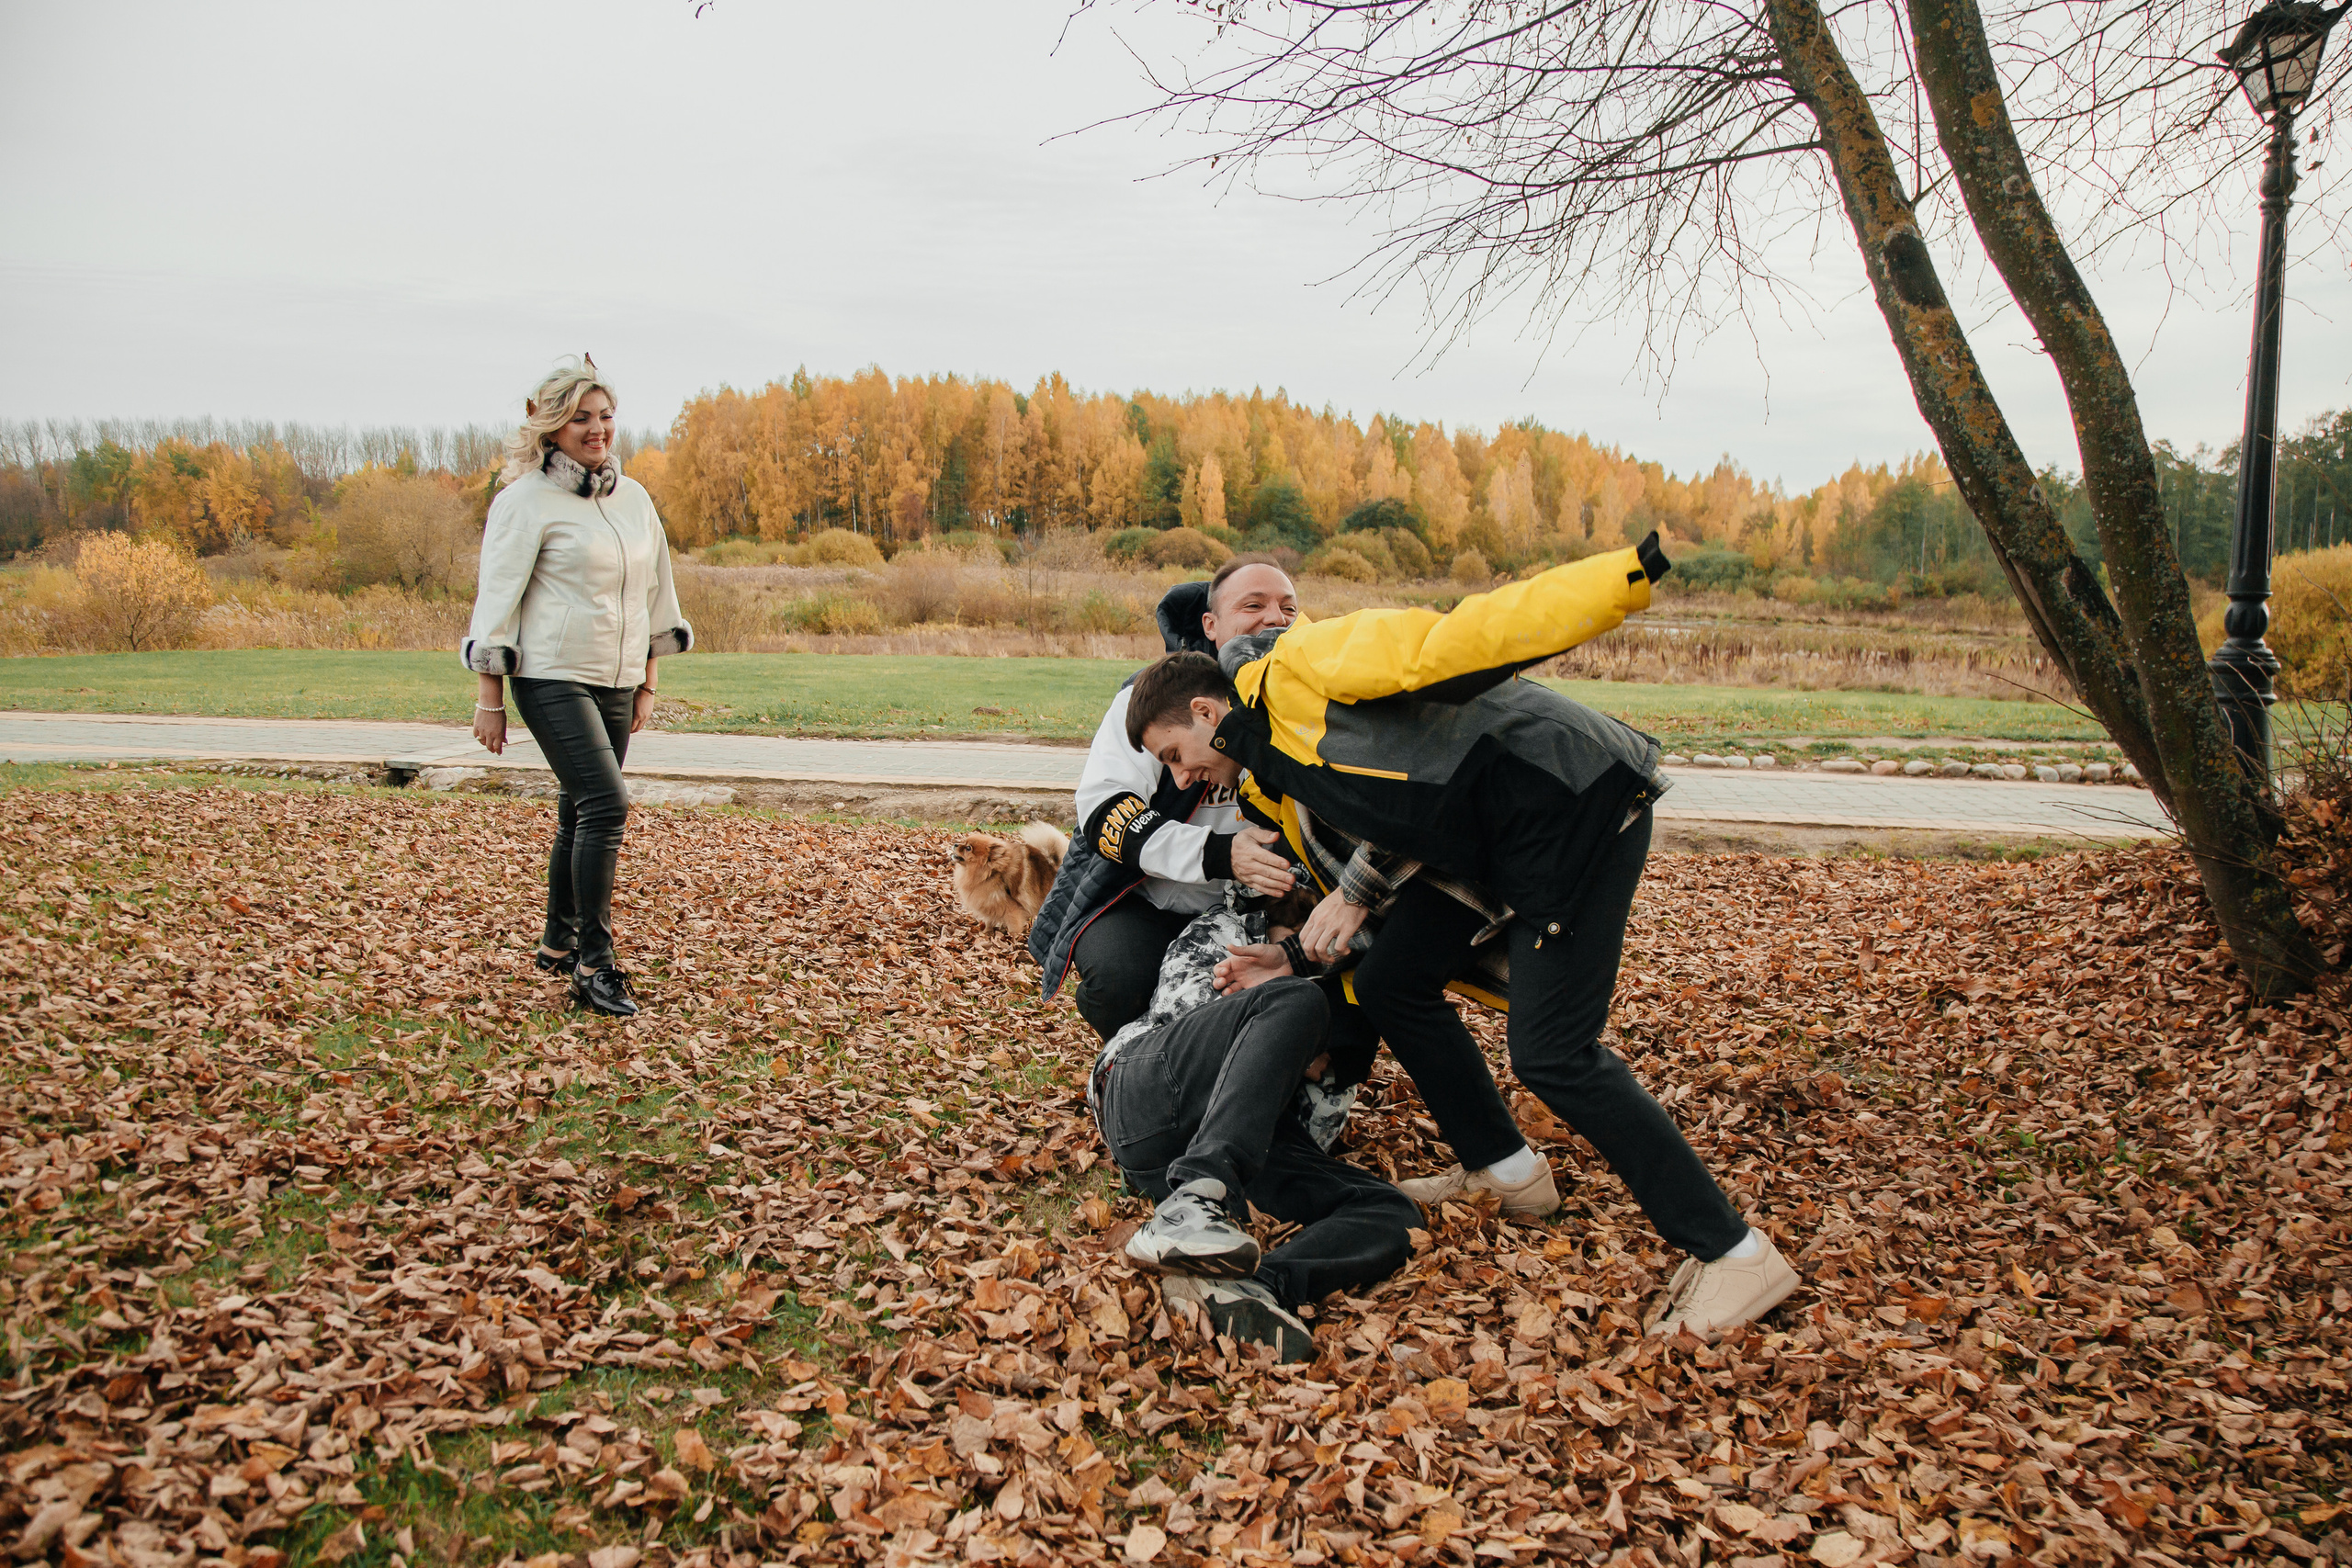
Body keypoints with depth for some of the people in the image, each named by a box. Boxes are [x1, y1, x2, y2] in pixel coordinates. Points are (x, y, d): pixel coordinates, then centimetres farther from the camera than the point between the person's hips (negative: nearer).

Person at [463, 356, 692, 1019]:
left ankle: (557, 945, 29)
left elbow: (653, 592, 18)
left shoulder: (633, 497, 12)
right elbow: (496, 598, -7)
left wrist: (647, 683, 17)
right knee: (605, 806, -17)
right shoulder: (526, 499, -7)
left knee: (581, 816, 13)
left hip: (616, 682, 6)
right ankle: (594, 966, -11)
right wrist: (489, 700, -9)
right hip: (552, 680, -6)